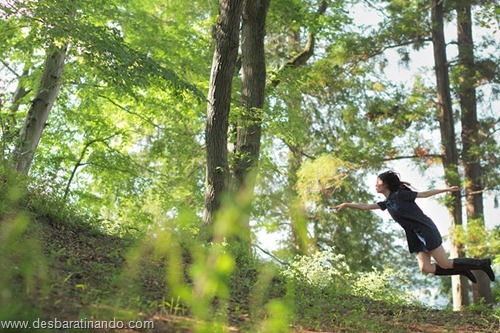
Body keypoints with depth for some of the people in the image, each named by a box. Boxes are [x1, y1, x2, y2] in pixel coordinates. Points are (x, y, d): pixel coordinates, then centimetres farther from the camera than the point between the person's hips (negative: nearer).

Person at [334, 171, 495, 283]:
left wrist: (446, 189, -4)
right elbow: (366, 206, 15)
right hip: (416, 236, 7)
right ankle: (463, 270, 8)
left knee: (445, 264, -8)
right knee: (425, 268, -4)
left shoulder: (400, 195, -9)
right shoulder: (387, 203, 12)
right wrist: (346, 204, 11)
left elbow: (424, 194, -5)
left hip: (426, 231, -7)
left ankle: (482, 263, 8)